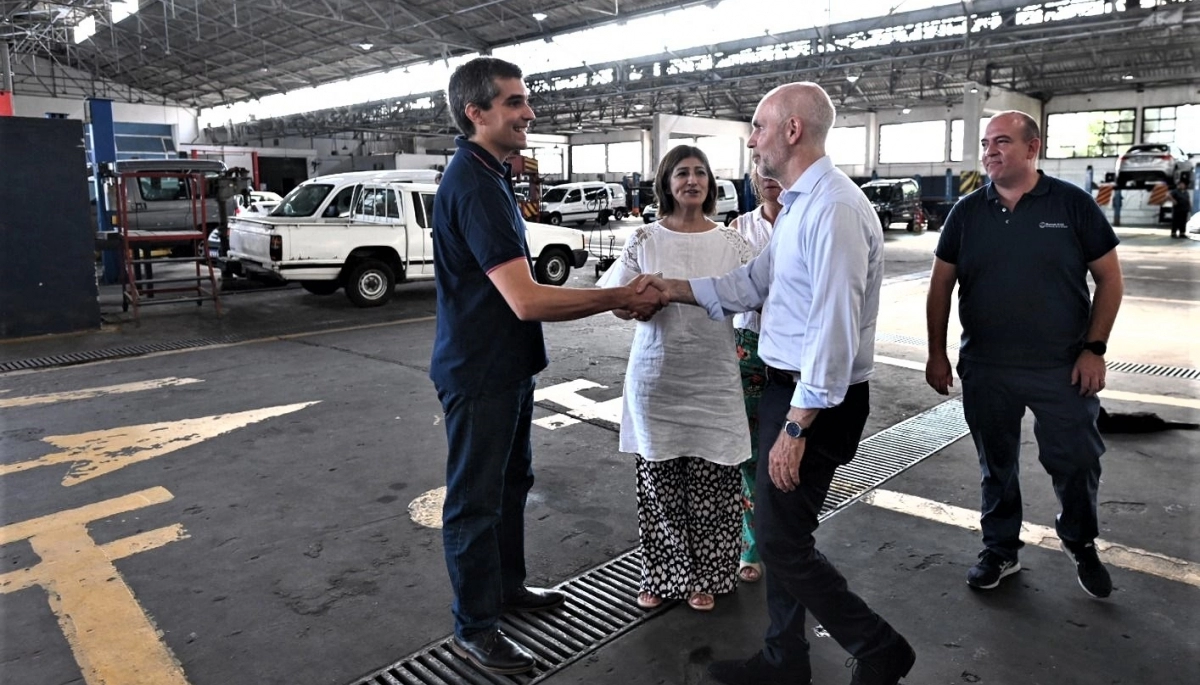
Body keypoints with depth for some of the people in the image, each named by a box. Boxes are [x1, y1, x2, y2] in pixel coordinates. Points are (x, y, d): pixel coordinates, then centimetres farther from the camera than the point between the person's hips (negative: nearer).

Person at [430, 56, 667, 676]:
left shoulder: (488, 177, 11)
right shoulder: (474, 185, -23)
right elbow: (527, 300, -29)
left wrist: (615, 298, 8)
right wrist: (620, 297, -21)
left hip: (507, 366, 10)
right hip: (479, 373, -10)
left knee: (512, 482, 22)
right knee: (475, 499, 4)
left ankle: (508, 584, 41)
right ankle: (474, 628, 22)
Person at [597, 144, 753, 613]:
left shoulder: (731, 243, 3)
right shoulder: (644, 241, 1)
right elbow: (619, 305, 1)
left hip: (713, 381, 0)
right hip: (656, 378, 0)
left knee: (709, 485, 6)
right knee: (658, 484, 8)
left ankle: (704, 578, 26)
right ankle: (660, 575, 27)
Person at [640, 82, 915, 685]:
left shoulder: (834, 209, -21)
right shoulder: (798, 204, 12)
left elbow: (834, 329, -25)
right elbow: (754, 282, 18)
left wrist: (795, 426, -23)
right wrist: (670, 288, 15)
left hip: (817, 400, -10)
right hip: (787, 387, 10)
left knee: (782, 542, 0)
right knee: (778, 532, 18)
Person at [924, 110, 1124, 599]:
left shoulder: (1073, 205, -3)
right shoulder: (967, 211, 3)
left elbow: (1109, 278, 1)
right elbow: (940, 285, 6)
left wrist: (1094, 347, -6)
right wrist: (937, 353, 3)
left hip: (1062, 369, -1)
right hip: (985, 370, 2)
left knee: (1077, 462, 8)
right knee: (996, 466, 13)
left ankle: (1081, 546, 35)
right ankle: (1000, 550, 32)